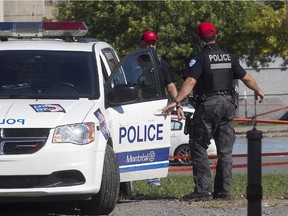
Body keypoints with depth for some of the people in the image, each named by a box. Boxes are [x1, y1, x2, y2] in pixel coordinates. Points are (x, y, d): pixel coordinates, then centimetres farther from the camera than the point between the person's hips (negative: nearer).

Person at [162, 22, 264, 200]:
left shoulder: (200, 58, -8)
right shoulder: (229, 57, 10)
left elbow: (190, 82, -20)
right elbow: (246, 78, 16)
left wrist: (176, 101, -25)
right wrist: (258, 92, 33)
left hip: (207, 105, -5)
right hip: (227, 105, 5)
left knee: (199, 148, -1)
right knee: (225, 150, 10)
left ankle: (203, 190, -8)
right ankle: (223, 190, 10)